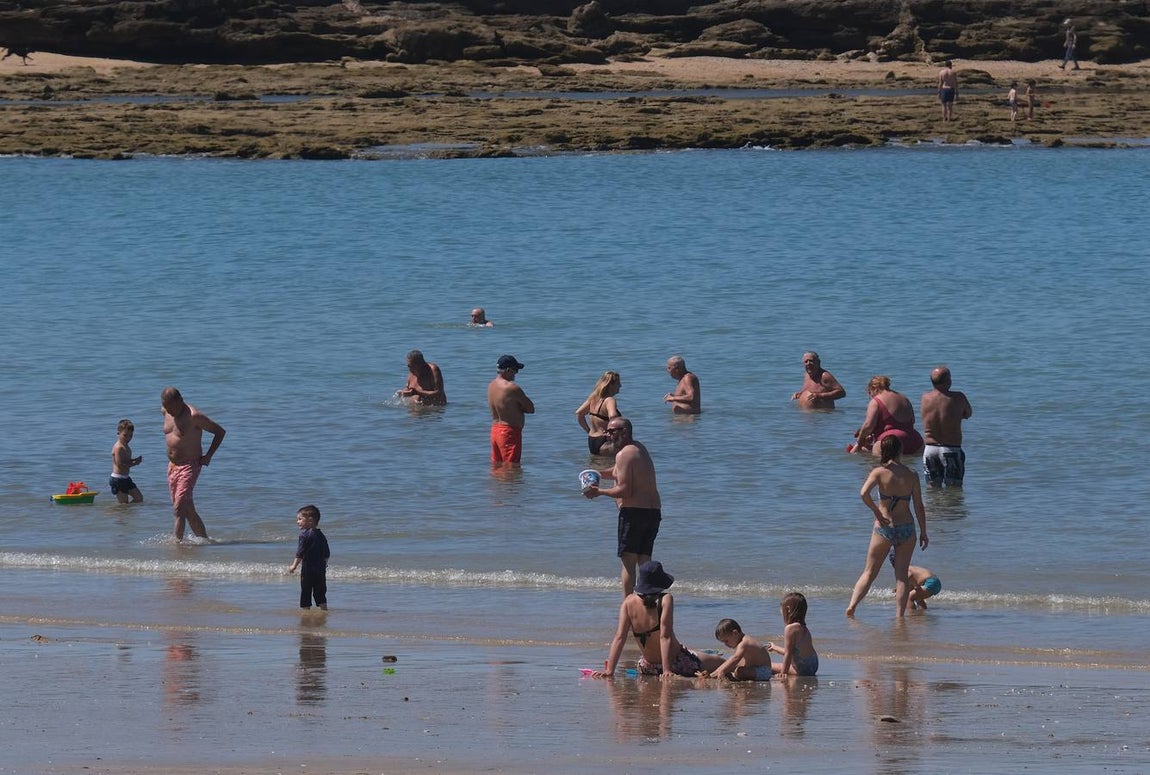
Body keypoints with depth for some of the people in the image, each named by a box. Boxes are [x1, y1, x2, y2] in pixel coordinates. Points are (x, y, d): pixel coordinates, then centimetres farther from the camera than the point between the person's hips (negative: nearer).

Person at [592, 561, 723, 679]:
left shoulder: (629, 602, -9)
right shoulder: (665, 600, -19)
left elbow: (619, 638, -13)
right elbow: (665, 637, -24)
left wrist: (609, 671, -15)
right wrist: (667, 670, -25)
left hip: (648, 668, 5)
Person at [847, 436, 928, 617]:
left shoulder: (879, 472, -6)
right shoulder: (912, 475, 0)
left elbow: (864, 493, -22)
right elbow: (919, 506, 2)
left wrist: (877, 512, -8)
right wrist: (923, 532, 10)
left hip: (884, 527, -1)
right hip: (906, 527, 1)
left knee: (869, 573, 10)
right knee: (902, 575, 9)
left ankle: (852, 605, -3)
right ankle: (900, 615, 4)